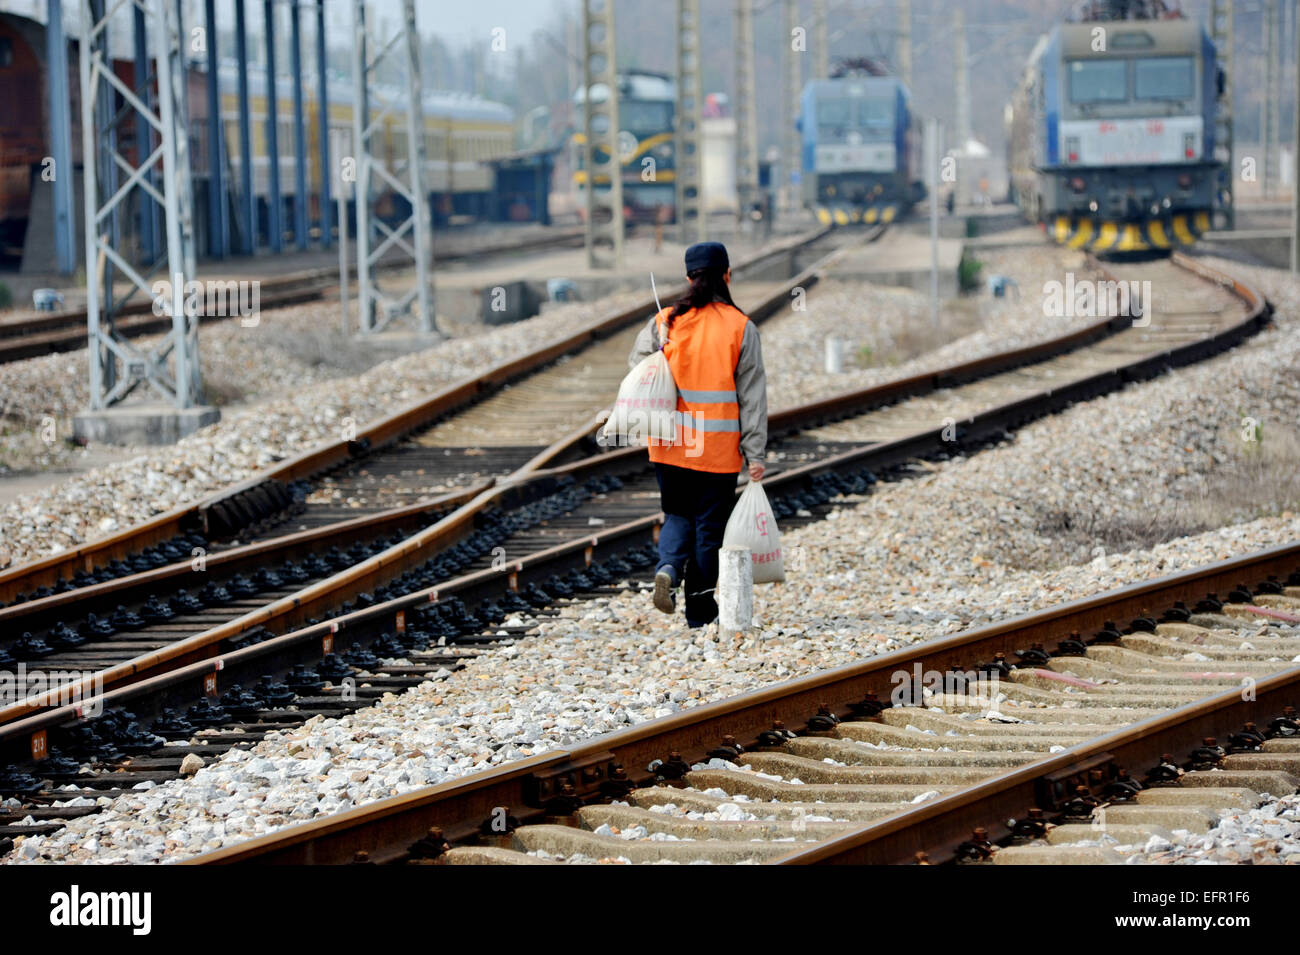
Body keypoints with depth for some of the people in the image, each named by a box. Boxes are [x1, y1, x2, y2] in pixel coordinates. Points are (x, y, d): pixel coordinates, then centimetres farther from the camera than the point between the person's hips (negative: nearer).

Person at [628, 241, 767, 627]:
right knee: (710, 524, 8)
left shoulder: (664, 322, -3)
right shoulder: (740, 327, -7)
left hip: (670, 444, 2)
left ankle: (667, 568, -9)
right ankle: (700, 607, 13)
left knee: (677, 515, 18)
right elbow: (752, 395, -5)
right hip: (719, 448, -2)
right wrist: (755, 454, -3)